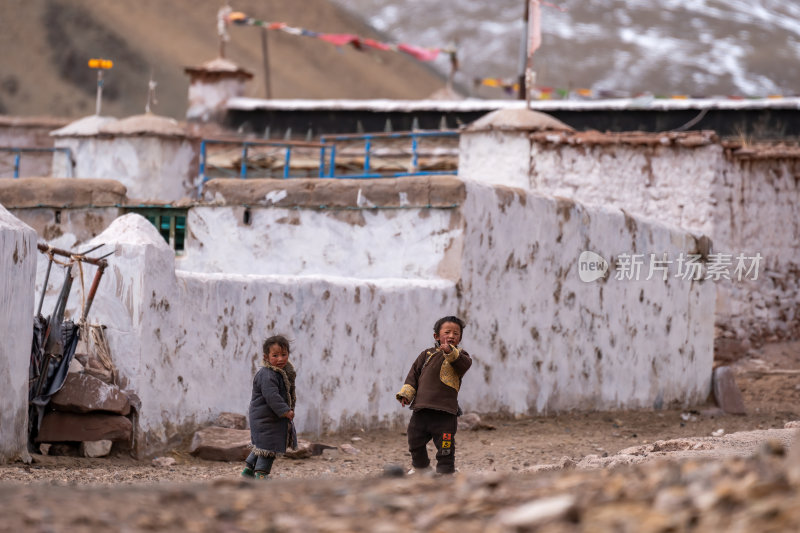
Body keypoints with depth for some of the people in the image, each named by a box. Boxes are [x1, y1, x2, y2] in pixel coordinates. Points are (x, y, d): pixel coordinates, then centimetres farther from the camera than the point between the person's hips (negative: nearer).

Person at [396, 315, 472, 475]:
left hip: (445, 413, -4)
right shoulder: (427, 355, 12)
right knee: (415, 443, 18)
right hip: (421, 410, 4)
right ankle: (420, 467, 42)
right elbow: (414, 374, 14)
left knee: (445, 449, -2)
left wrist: (451, 352, -37)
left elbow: (465, 364, -21)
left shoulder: (459, 355, 2)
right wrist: (406, 393, 2)